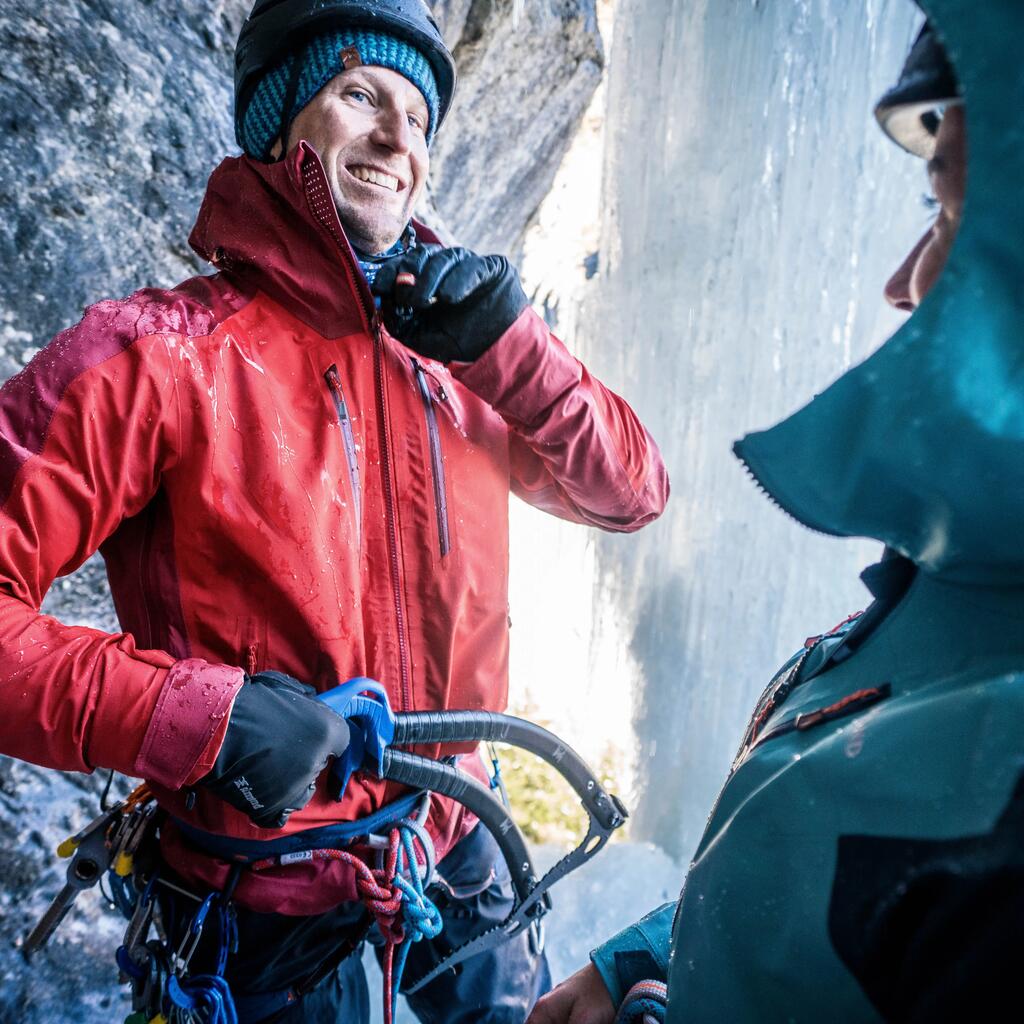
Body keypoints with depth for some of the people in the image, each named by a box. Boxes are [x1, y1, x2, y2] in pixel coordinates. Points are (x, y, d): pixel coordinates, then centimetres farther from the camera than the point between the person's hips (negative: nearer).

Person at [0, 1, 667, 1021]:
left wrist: (511, 351, -15)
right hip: (267, 884, -4)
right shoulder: (157, 353, -20)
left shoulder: (453, 360, -3)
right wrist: (185, 715, -30)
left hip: (450, 827, 5)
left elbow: (630, 491, 0)